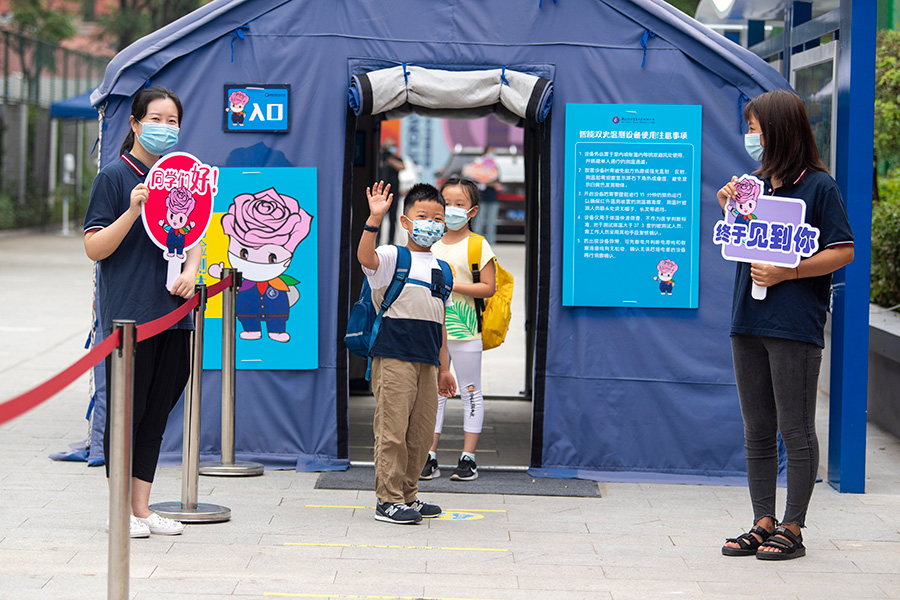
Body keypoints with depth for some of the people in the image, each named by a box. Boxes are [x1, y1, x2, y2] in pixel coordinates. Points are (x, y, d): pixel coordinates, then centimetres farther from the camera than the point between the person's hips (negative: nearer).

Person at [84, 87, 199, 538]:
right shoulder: (114, 176, -5)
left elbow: (195, 236, 21)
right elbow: (94, 248, -8)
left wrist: (190, 272, 1)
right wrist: (133, 211, -21)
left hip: (173, 312, 6)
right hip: (127, 313, -6)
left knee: (157, 412, 9)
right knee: (127, 411, -1)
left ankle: (142, 508, 16)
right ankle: (122, 511, 8)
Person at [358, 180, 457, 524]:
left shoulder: (441, 269, 18)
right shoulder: (392, 258, -1)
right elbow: (365, 257, -26)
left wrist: (444, 367, 20)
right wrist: (374, 219, -39)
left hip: (427, 362, 7)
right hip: (393, 357, -6)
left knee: (421, 433, 9)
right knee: (392, 430, -7)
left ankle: (408, 495, 21)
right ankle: (389, 501, -3)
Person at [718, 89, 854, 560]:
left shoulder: (819, 186, -6)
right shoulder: (757, 184, 14)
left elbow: (843, 252, -9)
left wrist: (785, 273, -16)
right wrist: (731, 210, 4)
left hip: (795, 326, -7)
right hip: (749, 323, 7)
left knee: (796, 432, -1)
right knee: (757, 432, 10)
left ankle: (792, 529, 5)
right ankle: (763, 524, 17)